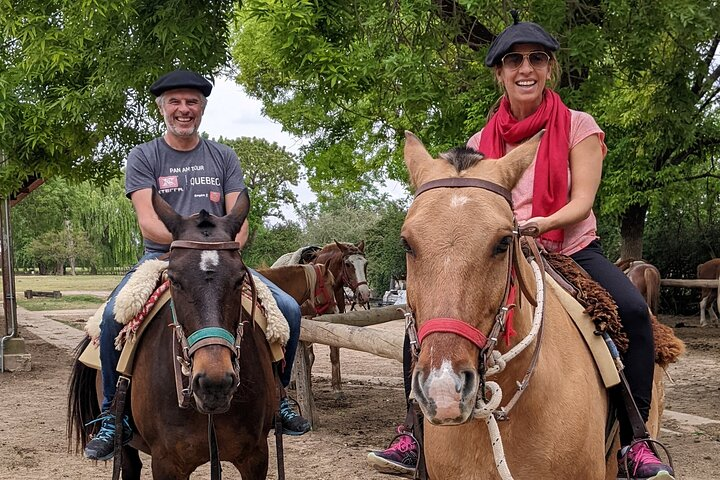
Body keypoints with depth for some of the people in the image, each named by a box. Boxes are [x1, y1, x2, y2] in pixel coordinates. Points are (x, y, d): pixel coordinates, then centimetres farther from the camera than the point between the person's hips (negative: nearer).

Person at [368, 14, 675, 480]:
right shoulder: (483, 142, 8)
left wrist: (543, 223, -28)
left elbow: (582, 202, -8)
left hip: (573, 252, -2)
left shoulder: (578, 126, 1)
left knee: (632, 309, -32)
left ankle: (635, 442, -20)